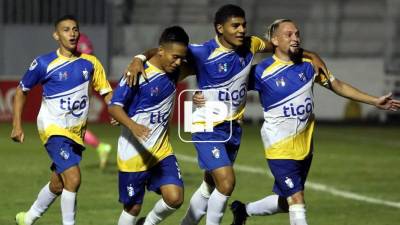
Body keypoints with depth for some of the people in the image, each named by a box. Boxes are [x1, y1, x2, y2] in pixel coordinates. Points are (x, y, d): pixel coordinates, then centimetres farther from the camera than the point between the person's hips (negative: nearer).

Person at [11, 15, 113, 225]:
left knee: (57, 186, 16)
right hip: (53, 129, -5)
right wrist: (17, 126, -2)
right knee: (73, 178, -22)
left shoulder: (90, 63, 2)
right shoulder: (44, 63, -8)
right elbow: (21, 91, 4)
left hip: (77, 133, 5)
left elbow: (106, 92, 9)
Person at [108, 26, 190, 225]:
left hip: (161, 151, 5)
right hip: (133, 154, -5)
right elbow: (114, 107, -18)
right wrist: (133, 126, -35)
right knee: (133, 208, 5)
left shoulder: (174, 72, 1)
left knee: (175, 197, -13)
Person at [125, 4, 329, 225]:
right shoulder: (204, 52, -21)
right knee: (226, 183, -19)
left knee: (210, 186, 17)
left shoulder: (249, 45, -4)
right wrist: (139, 59, -36)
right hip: (208, 129, -6)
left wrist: (311, 55, 7)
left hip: (234, 127, 6)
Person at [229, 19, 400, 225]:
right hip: (280, 149, -6)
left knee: (285, 203, 15)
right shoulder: (263, 71, -13)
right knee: (297, 200, -15)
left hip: (305, 147, 6)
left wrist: (375, 101, 9)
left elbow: (337, 86, 10)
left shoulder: (308, 64, 1)